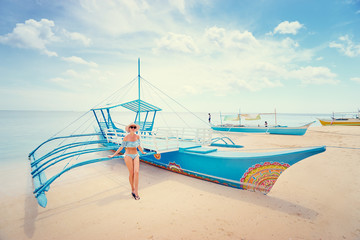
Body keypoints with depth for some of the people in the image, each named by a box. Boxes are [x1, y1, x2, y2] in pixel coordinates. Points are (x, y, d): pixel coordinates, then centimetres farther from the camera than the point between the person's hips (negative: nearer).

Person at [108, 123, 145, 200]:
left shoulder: (137, 136, 2)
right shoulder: (126, 138, -6)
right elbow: (121, 147, 3)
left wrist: (142, 152, 30)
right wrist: (113, 155, 4)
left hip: (136, 155, 3)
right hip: (128, 156, -2)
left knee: (136, 172, -11)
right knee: (131, 173, 1)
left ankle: (136, 192, -6)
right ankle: (133, 190, 20)